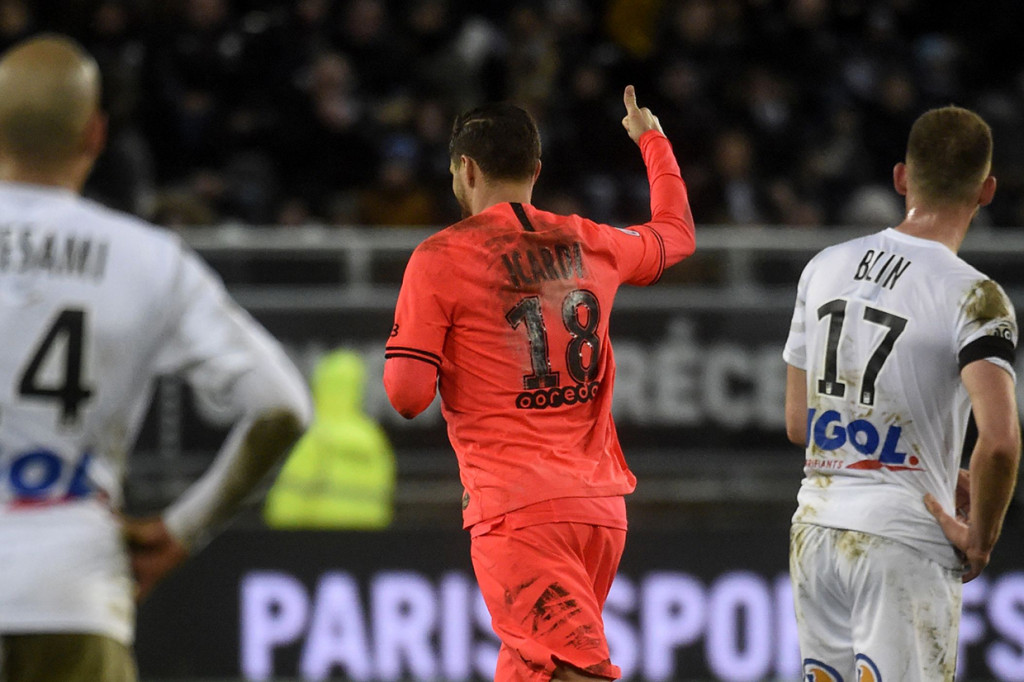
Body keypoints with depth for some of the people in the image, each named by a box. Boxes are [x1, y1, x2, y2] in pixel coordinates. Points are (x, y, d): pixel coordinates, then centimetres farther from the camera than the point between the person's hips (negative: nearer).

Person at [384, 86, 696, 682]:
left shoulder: (440, 259, -3)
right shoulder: (591, 246, 12)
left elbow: (408, 396, -7)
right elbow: (676, 232, 35)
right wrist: (652, 139, 51)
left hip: (516, 508, -6)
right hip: (601, 505, 6)